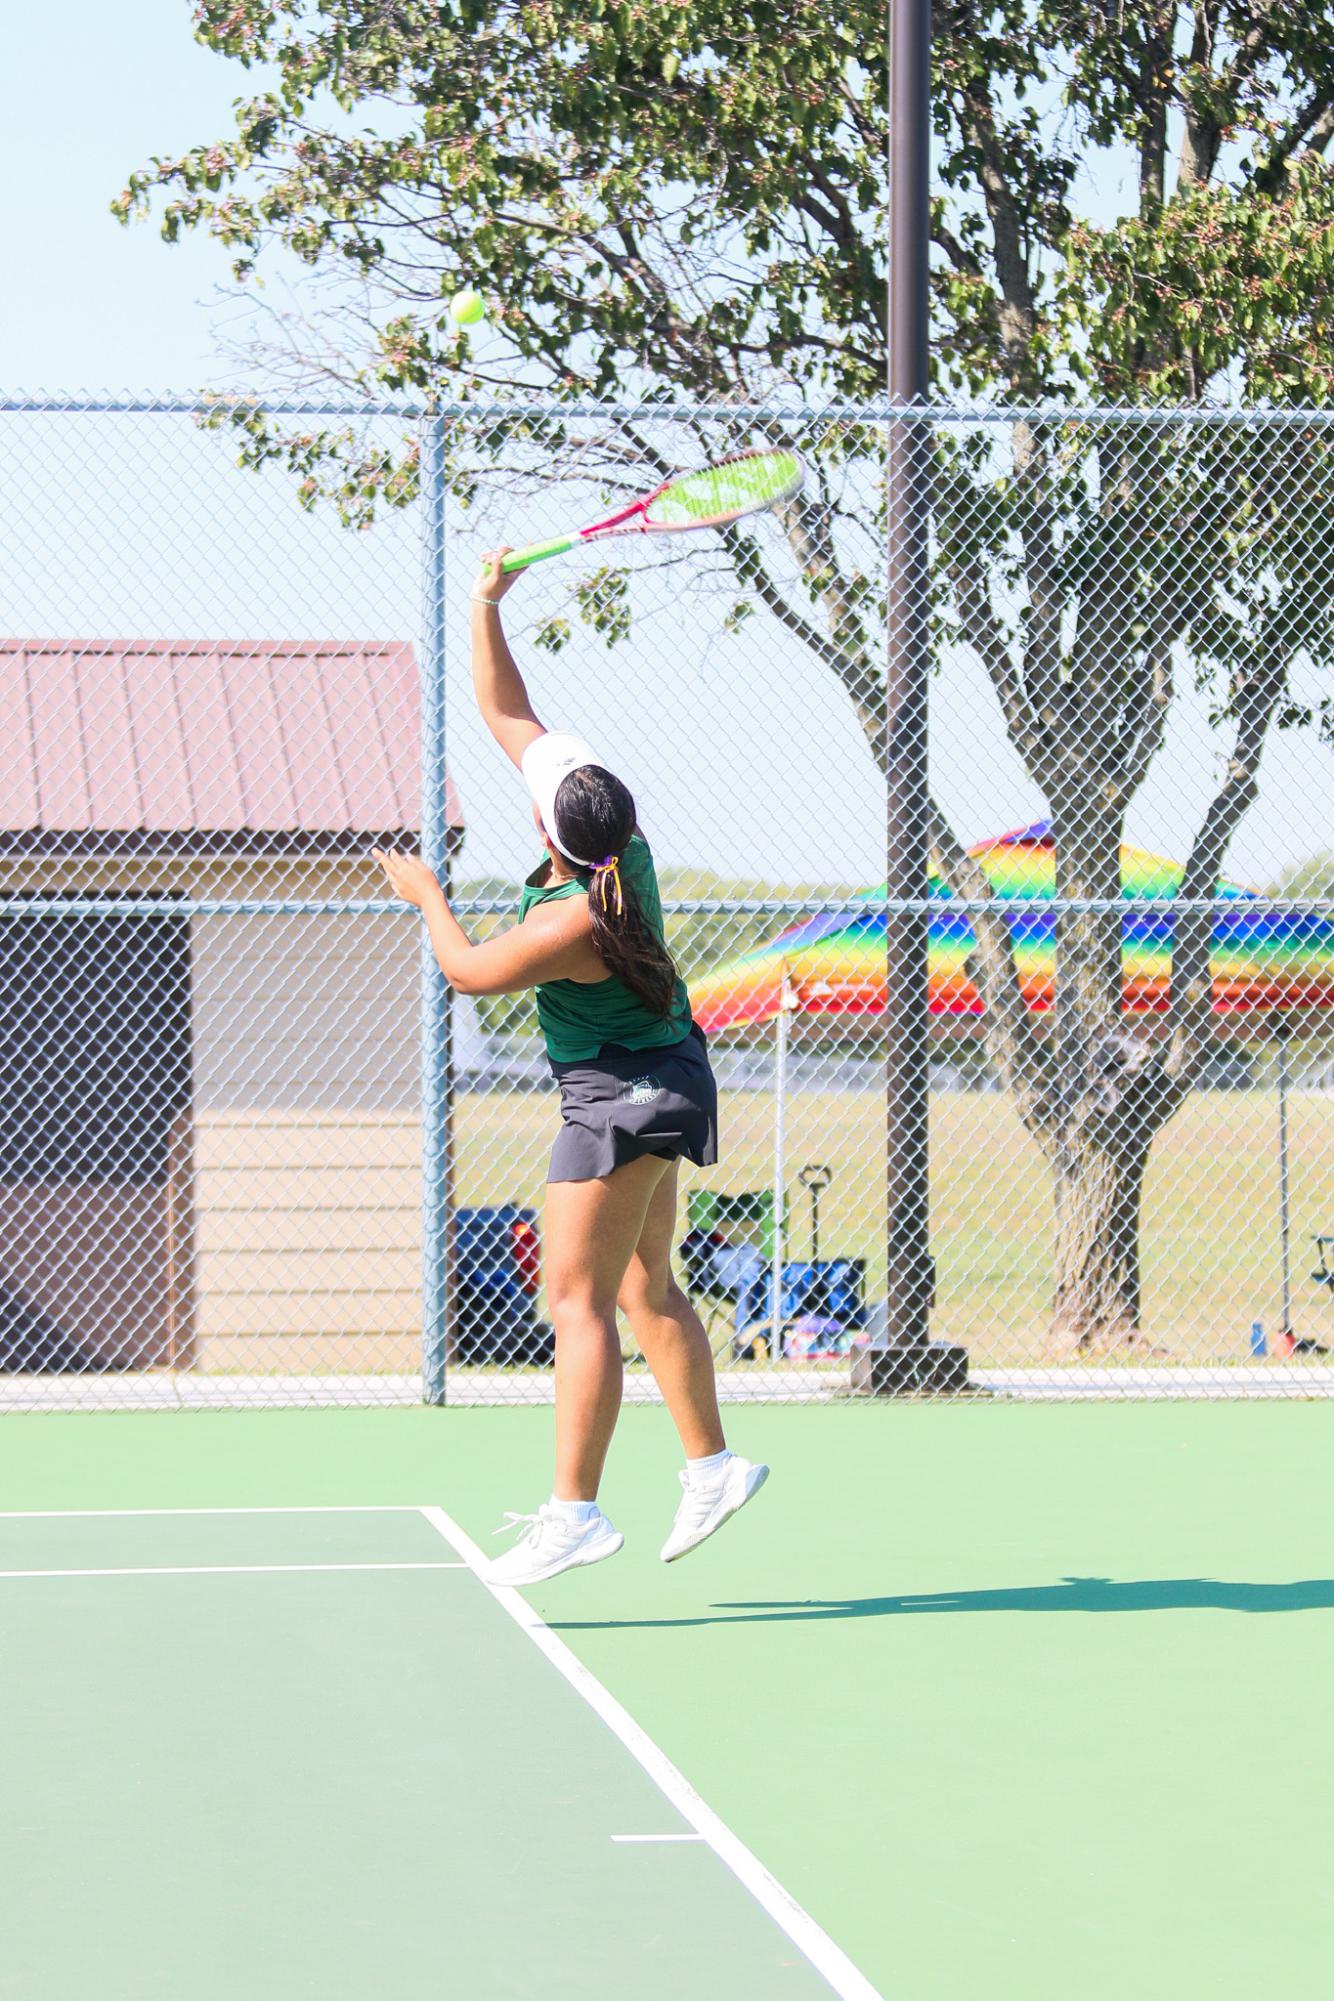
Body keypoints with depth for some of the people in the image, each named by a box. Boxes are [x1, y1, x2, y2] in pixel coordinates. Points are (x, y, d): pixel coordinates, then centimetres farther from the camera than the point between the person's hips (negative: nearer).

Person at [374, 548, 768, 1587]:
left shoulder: (572, 926, -29)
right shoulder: (620, 830, -8)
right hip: (661, 1079, 10)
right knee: (646, 1289, 17)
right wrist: (488, 608, -4)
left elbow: (468, 970, -10)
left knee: (578, 1301, -9)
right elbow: (508, 716, 0)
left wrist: (427, 895, 6)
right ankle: (712, 1464, 23)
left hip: (621, 1100, -10)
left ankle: (576, 1510, -11)